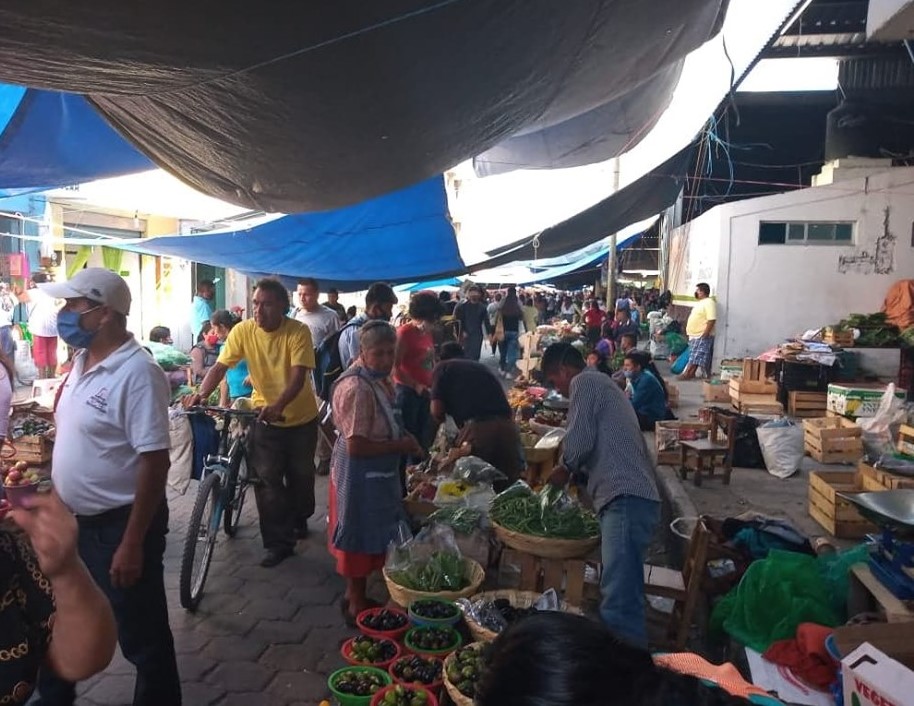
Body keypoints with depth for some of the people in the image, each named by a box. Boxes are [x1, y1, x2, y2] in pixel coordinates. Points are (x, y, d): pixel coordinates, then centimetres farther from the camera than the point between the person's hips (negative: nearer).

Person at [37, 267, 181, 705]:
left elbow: (154, 461, -24)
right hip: (73, 521, 9)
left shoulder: (137, 373, -22)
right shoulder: (82, 362, 5)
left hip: (118, 525, -9)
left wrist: (132, 542, -23)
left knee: (141, 635, 8)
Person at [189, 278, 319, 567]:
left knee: (300, 475, 15)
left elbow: (298, 377, -28)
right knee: (267, 480, -3)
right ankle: (279, 542, 10)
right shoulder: (242, 331, -11)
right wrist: (201, 394, -31)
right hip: (264, 417, 1)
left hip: (301, 417, -1)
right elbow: (220, 367, -12)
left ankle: (299, 519, 43)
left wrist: (279, 405, -45)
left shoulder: (299, 332, -20)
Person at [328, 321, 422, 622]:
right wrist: (400, 446, -19)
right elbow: (356, 446, -27)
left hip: (377, 474, 10)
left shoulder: (379, 379, 5)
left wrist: (404, 441, 3)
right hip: (360, 476, -10)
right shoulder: (357, 388, -26)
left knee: (370, 538, 21)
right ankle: (357, 605, 24)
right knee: (360, 539, 6)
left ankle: (355, 596, 37)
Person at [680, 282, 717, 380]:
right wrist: (690, 332, 21)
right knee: (694, 356, 11)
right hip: (694, 335, 10)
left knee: (696, 356, -6)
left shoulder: (709, 303, -16)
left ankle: (688, 374, -6)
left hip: (702, 336, -10)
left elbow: (711, 320, -24)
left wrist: (705, 334, -25)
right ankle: (690, 373, 15)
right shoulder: (700, 302, 17)